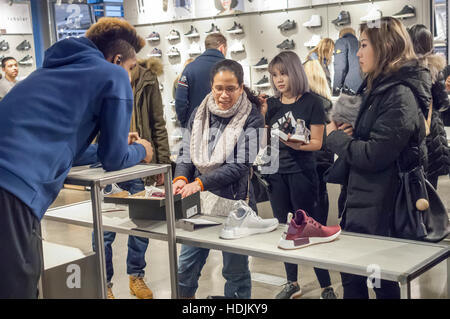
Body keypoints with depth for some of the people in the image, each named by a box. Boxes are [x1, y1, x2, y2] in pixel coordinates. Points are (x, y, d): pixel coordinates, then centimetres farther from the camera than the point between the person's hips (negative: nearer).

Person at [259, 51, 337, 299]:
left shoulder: (311, 102, -5)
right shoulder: (272, 104, 8)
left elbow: (316, 143, -7)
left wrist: (296, 144, -24)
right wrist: (261, 115, -4)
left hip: (301, 172, -5)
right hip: (276, 172, 5)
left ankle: (327, 287, 7)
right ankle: (292, 283, 24)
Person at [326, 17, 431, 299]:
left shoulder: (400, 95, -19)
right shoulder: (380, 88, 12)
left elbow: (372, 155, -22)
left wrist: (334, 137, -7)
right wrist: (349, 132, 1)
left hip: (380, 209, -10)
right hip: (362, 202, 10)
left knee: (382, 282, 4)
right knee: (352, 277, 17)